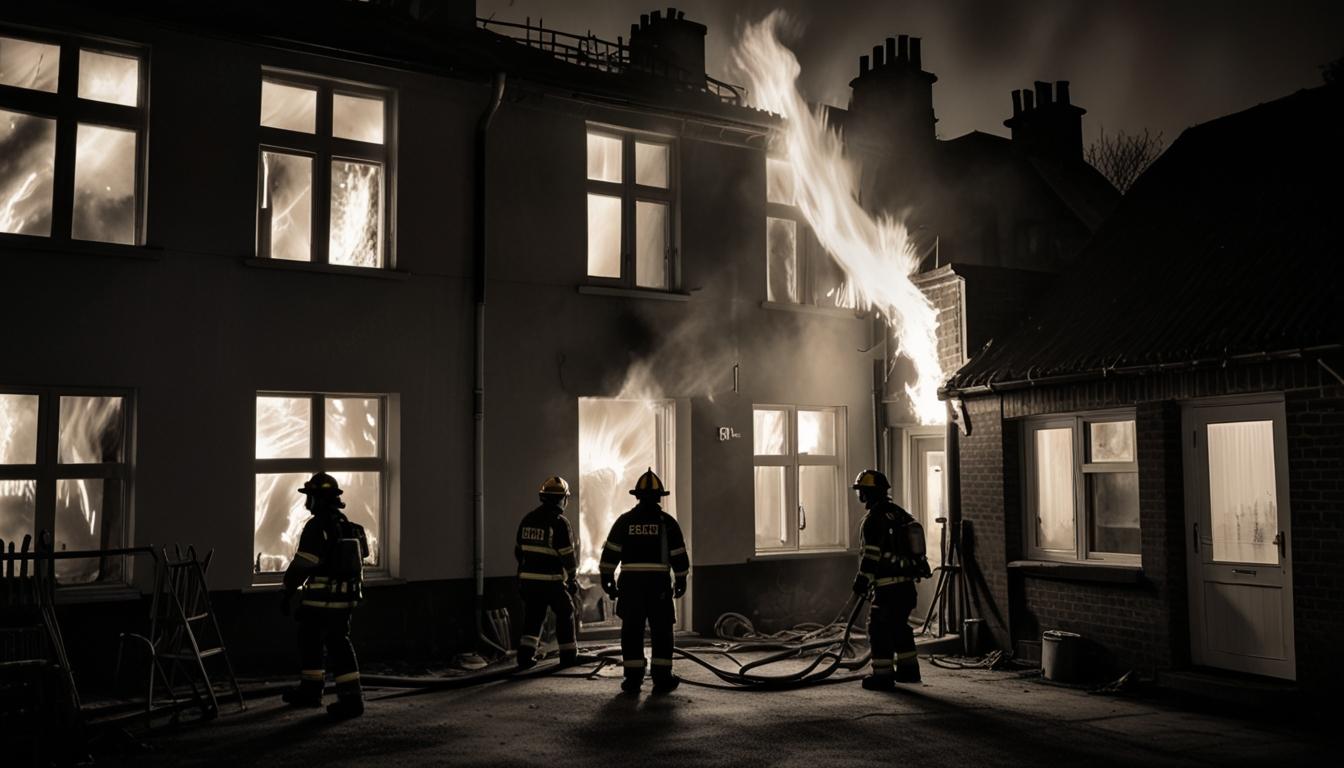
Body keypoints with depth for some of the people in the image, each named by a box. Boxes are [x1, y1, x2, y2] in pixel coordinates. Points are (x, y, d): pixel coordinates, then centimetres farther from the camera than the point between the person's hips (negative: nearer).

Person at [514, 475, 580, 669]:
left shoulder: (527, 519, 7)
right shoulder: (559, 522, -13)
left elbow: (519, 550, 13)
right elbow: (567, 555, -13)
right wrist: (573, 578, -1)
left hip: (528, 578, 6)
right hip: (551, 580, -5)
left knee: (533, 617, 14)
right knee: (565, 614, 10)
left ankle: (525, 654, 5)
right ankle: (568, 655, 15)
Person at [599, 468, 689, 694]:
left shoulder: (624, 521, 4)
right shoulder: (667, 522, 1)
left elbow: (610, 553, 3)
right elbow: (678, 555, 2)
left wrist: (607, 578, 10)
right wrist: (681, 580, 12)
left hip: (630, 582, 1)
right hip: (658, 583, -1)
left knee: (632, 631, 6)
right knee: (662, 631, 7)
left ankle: (633, 678, 6)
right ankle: (662, 678, 6)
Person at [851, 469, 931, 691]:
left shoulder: (874, 519, -15)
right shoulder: (900, 514, 14)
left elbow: (872, 555, -18)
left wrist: (862, 579, -12)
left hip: (888, 585, -9)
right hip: (907, 582, 9)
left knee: (879, 628, -3)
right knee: (900, 625, 20)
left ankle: (883, 674, -2)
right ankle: (908, 668, 27)